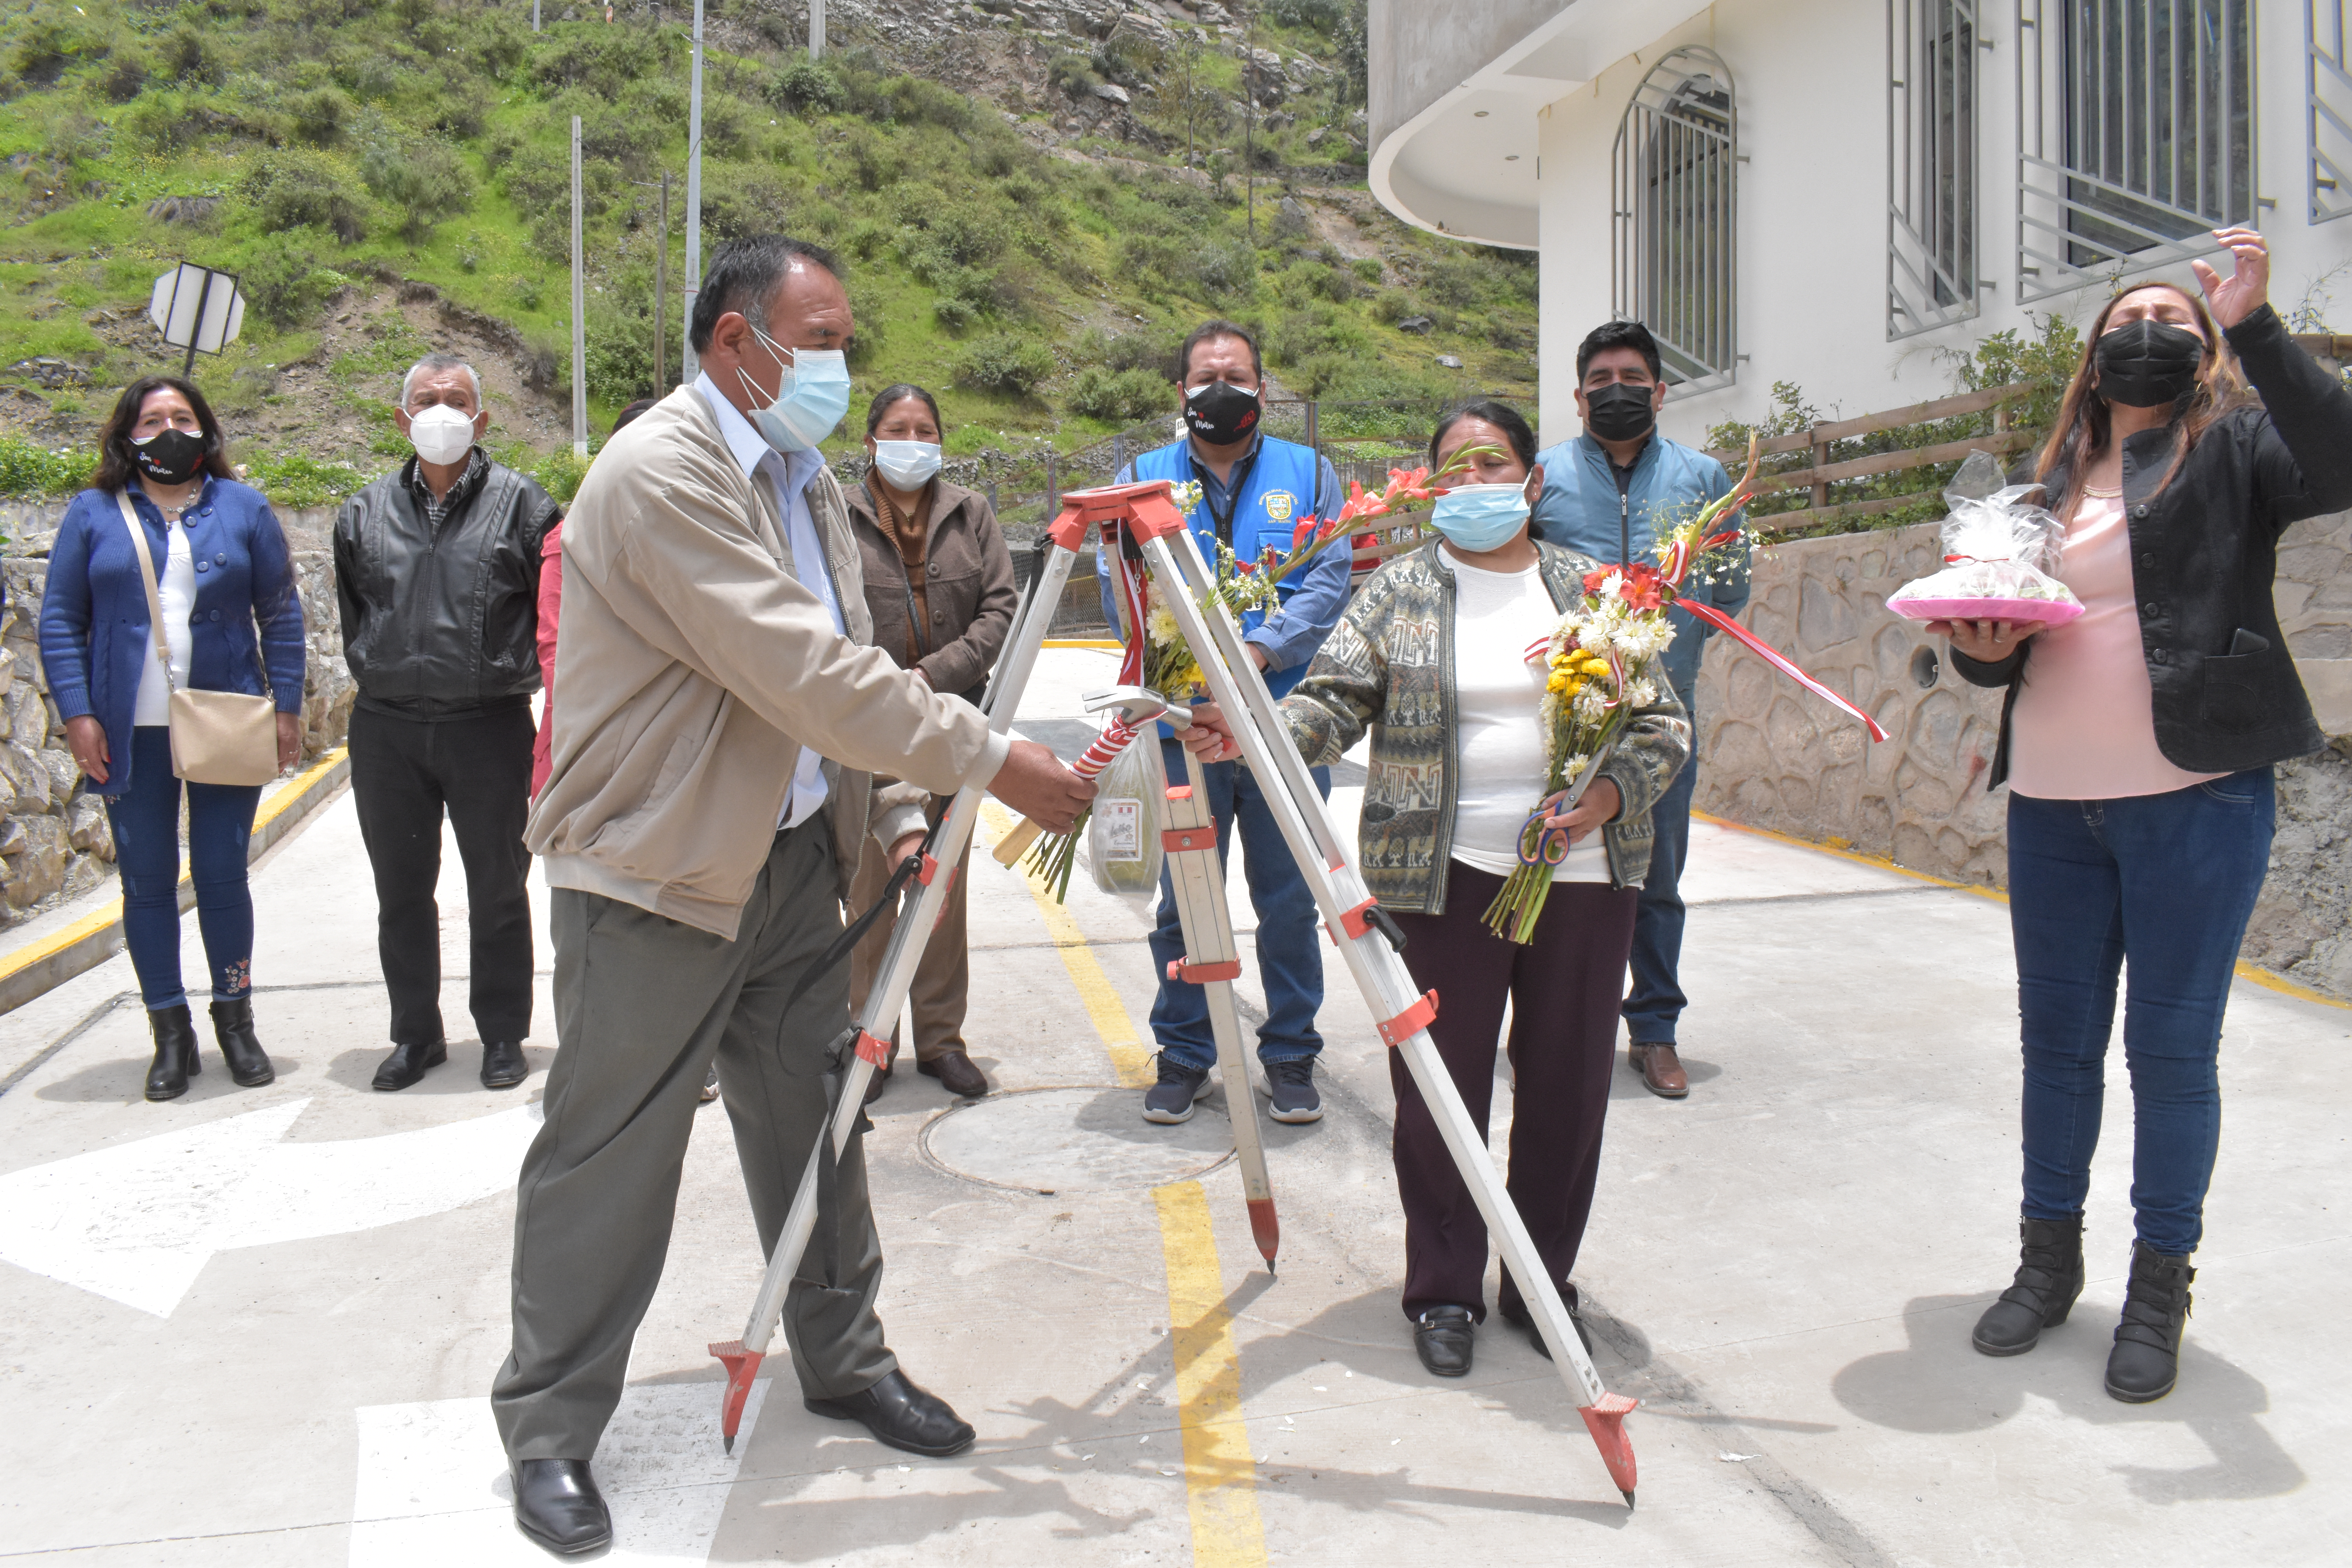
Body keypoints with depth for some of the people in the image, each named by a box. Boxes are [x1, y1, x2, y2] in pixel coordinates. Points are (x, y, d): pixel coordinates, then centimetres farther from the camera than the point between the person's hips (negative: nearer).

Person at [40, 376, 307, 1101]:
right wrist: (77, 714, -6)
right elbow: (60, 620, 4)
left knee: (223, 875, 4)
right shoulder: (93, 514, 6)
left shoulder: (243, 510, 7)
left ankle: (235, 1022, 18)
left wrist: (287, 707, -1)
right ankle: (171, 1034, 15)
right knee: (147, 882, 5)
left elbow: (281, 615, 6)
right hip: (130, 736, 1)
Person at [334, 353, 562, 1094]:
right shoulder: (366, 513, 9)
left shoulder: (519, 502, -2)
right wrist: (383, 675, 17)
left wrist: (509, 670, 1)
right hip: (386, 728, 4)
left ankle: (503, 1035, 20)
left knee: (498, 889, 6)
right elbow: (353, 615, 21)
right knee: (401, 892, 12)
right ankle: (415, 1034, 26)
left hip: (490, 726, -3)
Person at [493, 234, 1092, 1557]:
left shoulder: (804, 476, 11)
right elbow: (805, 673, -27)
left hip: (794, 857, 8)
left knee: (818, 1120, 16)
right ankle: (551, 1432, 21)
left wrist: (893, 816, 5)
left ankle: (846, 1361, 33)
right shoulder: (662, 472, -19)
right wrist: (991, 762, -24)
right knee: (611, 1160, 3)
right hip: (657, 873, -8)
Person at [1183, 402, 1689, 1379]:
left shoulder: (1592, 590, 9)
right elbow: (1333, 701, -6)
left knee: (1567, 1086, 9)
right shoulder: (1398, 591, 4)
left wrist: (1612, 795, -10)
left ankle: (1543, 1282, 29)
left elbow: (1663, 725, 9)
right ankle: (1444, 1292, 21)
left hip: (1582, 873, 2)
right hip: (1445, 877, -2)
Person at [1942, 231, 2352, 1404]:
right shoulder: (2049, 484, 16)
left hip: (2196, 801, -4)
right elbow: (2002, 636, 20)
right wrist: (1980, 648, -3)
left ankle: (2161, 1283, 19)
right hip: (2051, 807, 4)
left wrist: (2253, 324, -21)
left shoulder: (2233, 450, 4)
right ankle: (2048, 1258, 27)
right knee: (2056, 1040, 12)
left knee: (2172, 1048, 3)